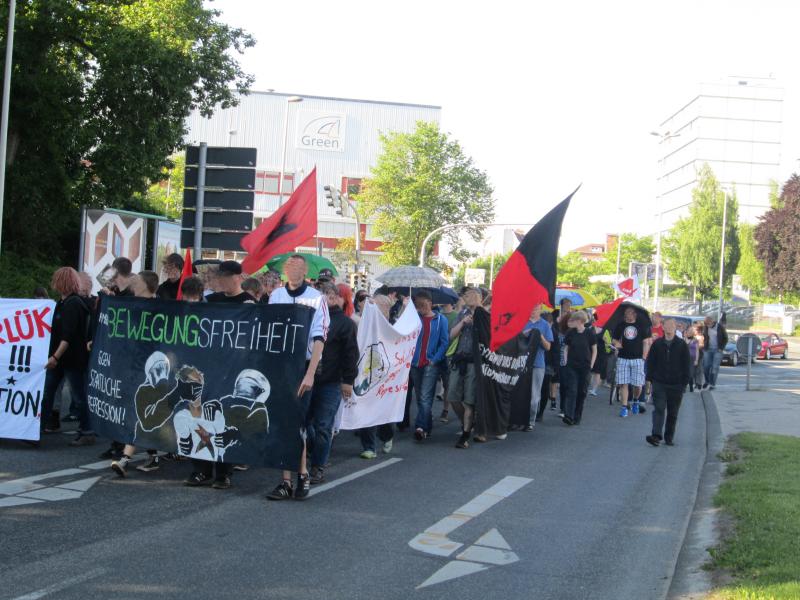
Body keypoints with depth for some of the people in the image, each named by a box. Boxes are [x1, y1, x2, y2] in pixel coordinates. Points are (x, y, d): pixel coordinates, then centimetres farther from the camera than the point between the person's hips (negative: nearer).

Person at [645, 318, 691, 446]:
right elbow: (650, 361, 9)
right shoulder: (657, 344, 3)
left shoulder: (682, 345, 0)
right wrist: (650, 377, 2)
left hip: (676, 384, 0)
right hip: (659, 383, 0)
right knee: (658, 409, -11)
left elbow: (687, 364, 3)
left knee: (673, 413, 7)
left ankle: (669, 437, 16)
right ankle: (657, 435, -19)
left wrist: (684, 382, -2)